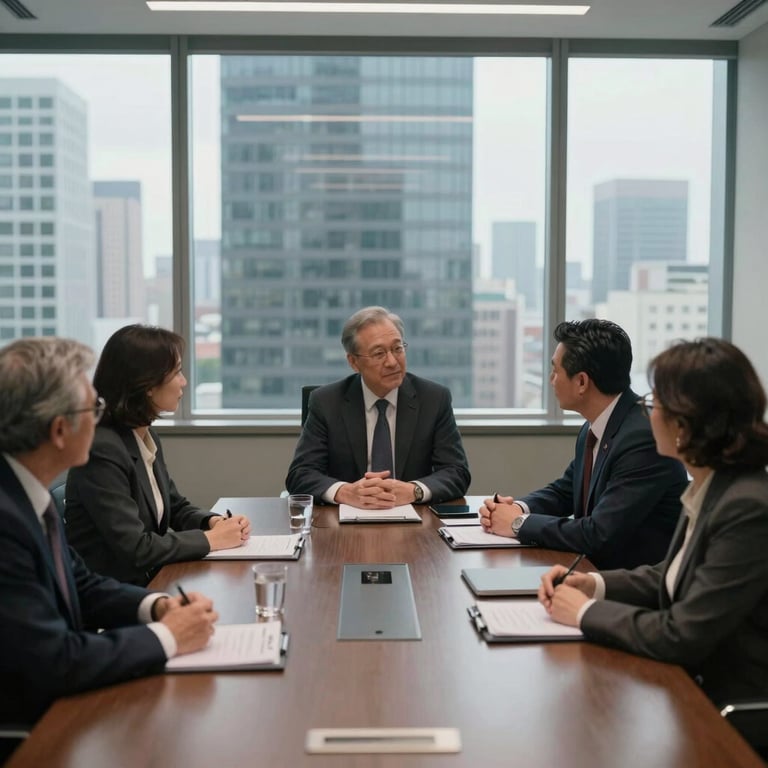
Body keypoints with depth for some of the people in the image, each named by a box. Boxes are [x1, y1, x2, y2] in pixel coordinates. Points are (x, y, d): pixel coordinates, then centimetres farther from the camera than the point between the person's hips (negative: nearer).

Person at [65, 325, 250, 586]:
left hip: (150, 581, 8)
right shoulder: (102, 450, -22)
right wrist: (210, 539, -14)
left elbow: (175, 507, 18)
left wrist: (215, 522, -2)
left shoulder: (147, 437, 6)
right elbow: (135, 549, -24)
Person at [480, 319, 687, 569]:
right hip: (598, 568, 7)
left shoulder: (644, 436, -24)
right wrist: (518, 508, -3)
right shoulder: (594, 429, 3)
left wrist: (520, 523, -14)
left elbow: (599, 535, -26)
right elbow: (564, 491, 17)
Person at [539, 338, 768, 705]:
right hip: (694, 683, 7)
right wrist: (596, 584, 1)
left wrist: (586, 612, -11)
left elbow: (681, 637, -24)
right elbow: (673, 575, 16)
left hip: (733, 711, -7)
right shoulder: (710, 489, 1)